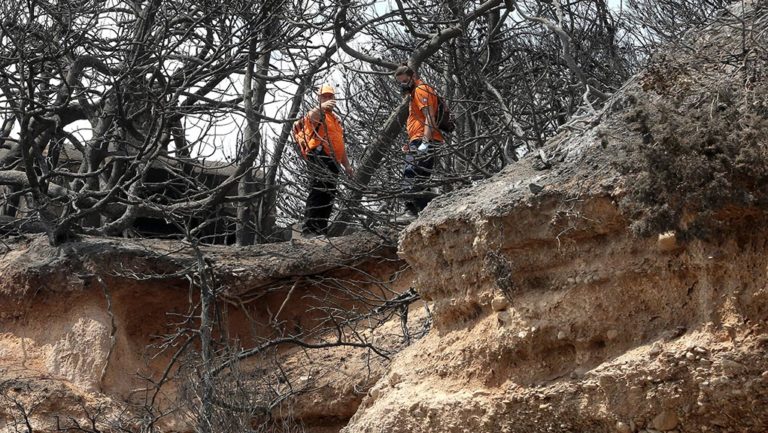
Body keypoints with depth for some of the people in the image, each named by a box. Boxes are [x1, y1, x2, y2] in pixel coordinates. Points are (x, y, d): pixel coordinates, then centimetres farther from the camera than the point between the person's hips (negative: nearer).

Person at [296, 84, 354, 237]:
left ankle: (321, 230, 15)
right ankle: (309, 229, -24)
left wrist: (347, 165, 27)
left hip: (332, 162, 9)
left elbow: (340, 145, 33)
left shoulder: (336, 119, 28)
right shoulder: (318, 114, 1)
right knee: (317, 193, -18)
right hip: (319, 158, -9)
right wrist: (322, 107, -49)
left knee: (328, 196, 9)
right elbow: (311, 116, -27)